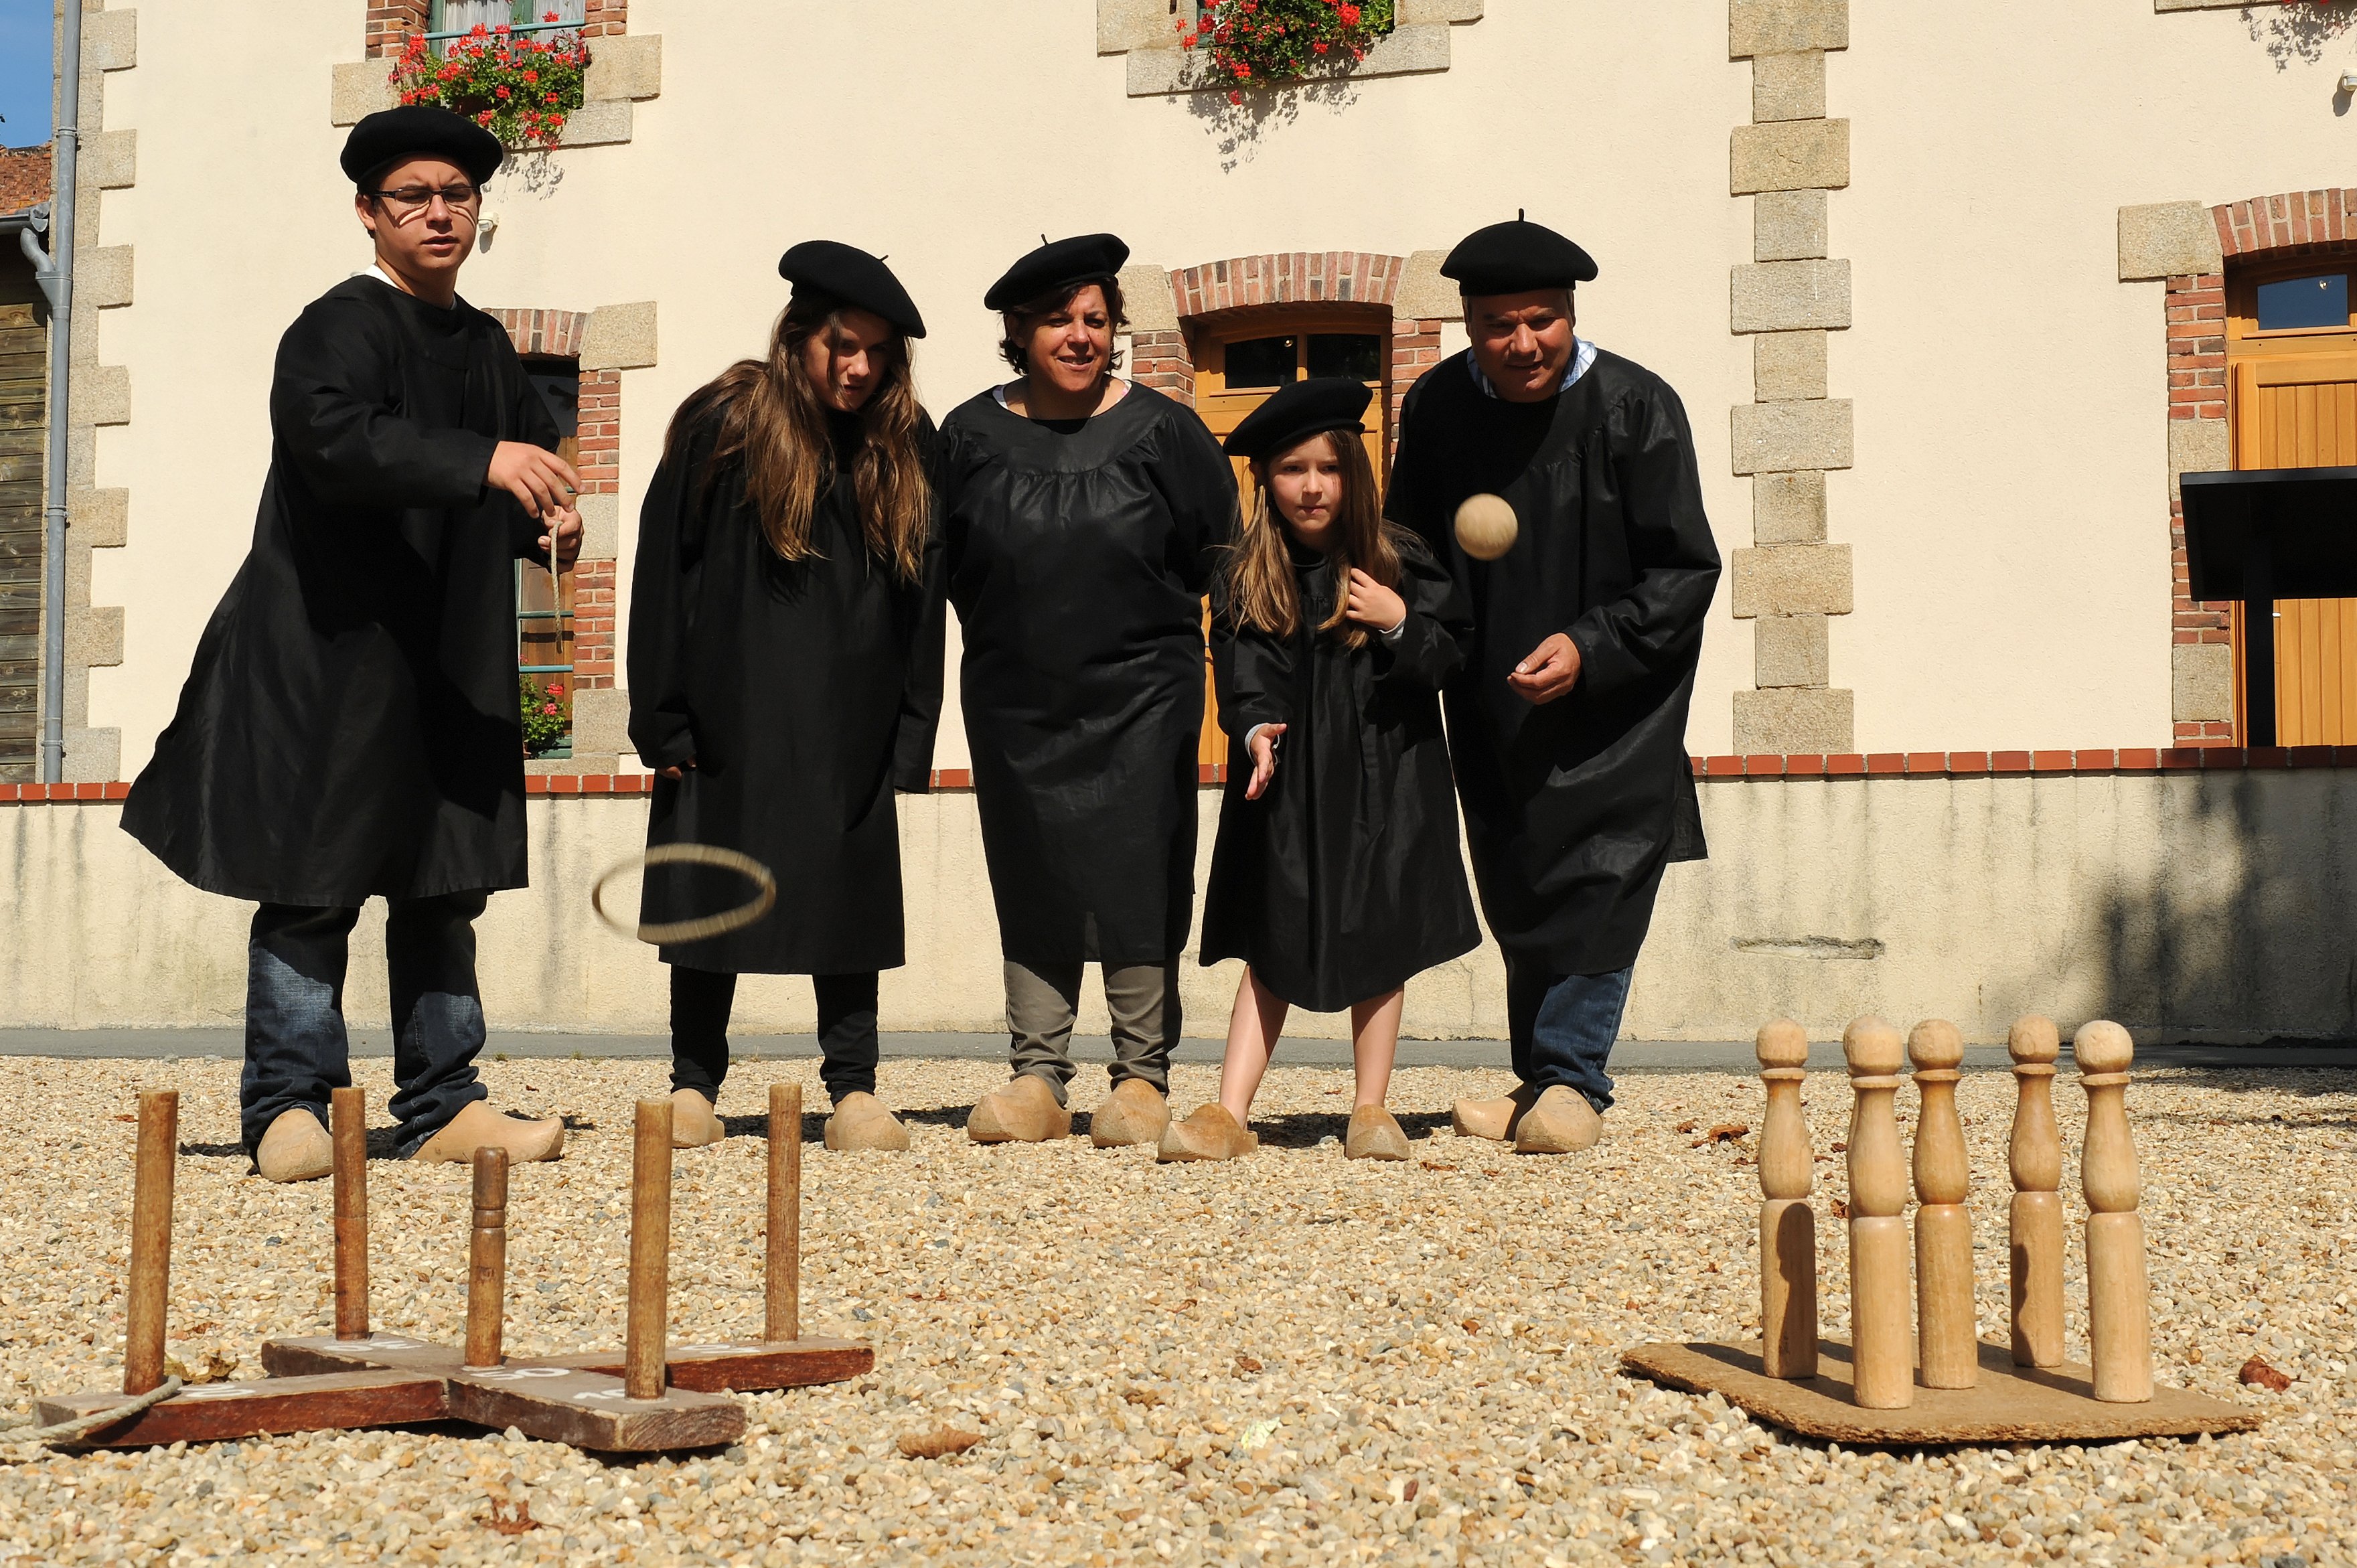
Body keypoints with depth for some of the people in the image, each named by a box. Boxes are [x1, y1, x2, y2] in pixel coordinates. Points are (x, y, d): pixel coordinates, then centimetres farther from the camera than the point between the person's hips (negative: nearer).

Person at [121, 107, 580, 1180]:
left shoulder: (484, 346, 15)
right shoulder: (338, 329, -8)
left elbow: (538, 455, 26)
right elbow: (333, 437, -28)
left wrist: (551, 518, 2)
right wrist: (482, 460, -39)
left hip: (450, 668, 7)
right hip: (328, 657, -7)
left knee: (444, 884, 9)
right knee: (315, 885, -3)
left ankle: (442, 1107, 16)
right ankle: (288, 1109, 6)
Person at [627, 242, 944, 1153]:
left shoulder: (904, 447, 4)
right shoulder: (722, 426, -4)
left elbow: (922, 593, 8)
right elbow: (663, 573, -4)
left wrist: (910, 736, 1)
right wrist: (665, 721, -9)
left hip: (848, 730, 2)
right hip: (730, 715, -2)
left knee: (848, 891, 2)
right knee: (712, 894, 4)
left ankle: (853, 1088, 8)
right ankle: (695, 1086, 15)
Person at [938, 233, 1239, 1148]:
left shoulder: (1161, 431, -2)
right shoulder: (972, 437, 3)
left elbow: (1219, 555, 5)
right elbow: (948, 564, 12)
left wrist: (1137, 619, 6)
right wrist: (1015, 627, 8)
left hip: (1141, 698, -2)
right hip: (1014, 702, 3)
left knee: (1136, 886, -2)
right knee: (1029, 885, 5)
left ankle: (1142, 1080, 6)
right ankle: (1037, 1079, 11)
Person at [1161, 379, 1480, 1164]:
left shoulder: (1399, 563, -1)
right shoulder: (1244, 581, 1)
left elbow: (1453, 663, 2)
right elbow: (1242, 679, -4)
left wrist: (1400, 626, -16)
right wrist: (1255, 731, -24)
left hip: (1384, 781, 0)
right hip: (1288, 783, 1)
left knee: (1380, 942, 5)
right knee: (1272, 949, 2)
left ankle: (1371, 1109, 15)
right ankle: (1228, 1113, 1)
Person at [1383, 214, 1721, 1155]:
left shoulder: (1635, 409, -14)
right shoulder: (1436, 408, -3)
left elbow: (1685, 572, -12)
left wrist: (1589, 647, -23)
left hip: (1612, 704, -4)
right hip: (1491, 707, 4)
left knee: (1598, 876, -11)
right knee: (1516, 900, 9)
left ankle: (1569, 1080, -5)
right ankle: (1541, 1085, 20)